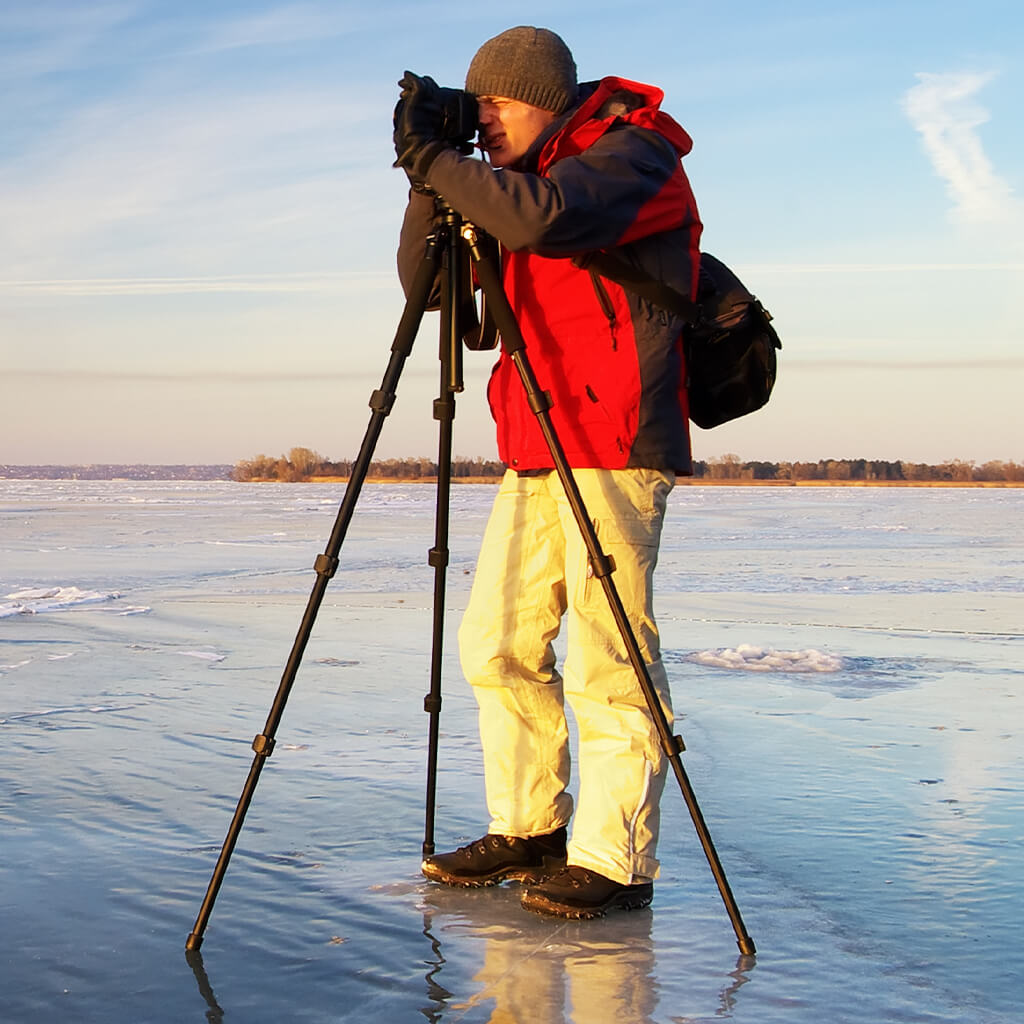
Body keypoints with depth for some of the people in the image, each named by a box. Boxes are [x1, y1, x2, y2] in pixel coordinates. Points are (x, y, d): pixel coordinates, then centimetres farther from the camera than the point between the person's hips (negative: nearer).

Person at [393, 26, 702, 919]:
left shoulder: (632, 156, -7)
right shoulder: (516, 185, 18)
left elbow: (544, 217, -27)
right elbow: (424, 281, 14)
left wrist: (433, 158, -16)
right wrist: (430, 182, 0)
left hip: (617, 449, -8)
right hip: (536, 455, 9)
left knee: (608, 655, -8)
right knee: (498, 640, 8)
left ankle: (615, 861, -2)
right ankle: (526, 829, 19)